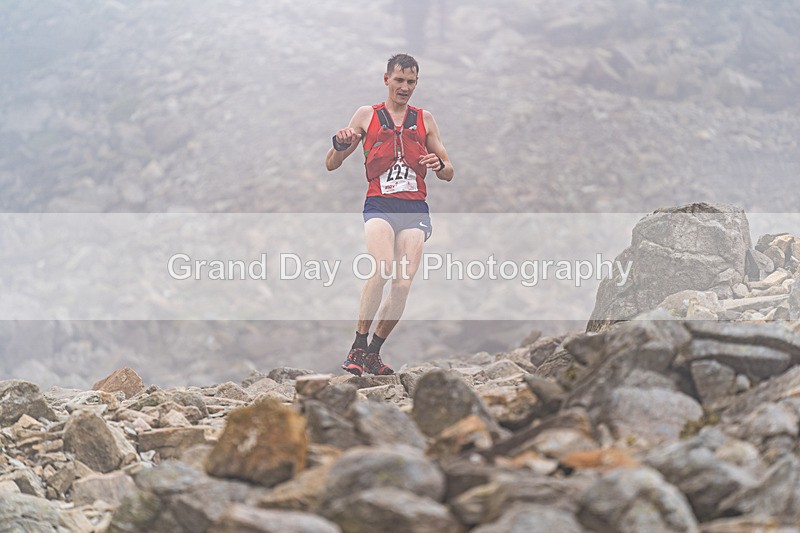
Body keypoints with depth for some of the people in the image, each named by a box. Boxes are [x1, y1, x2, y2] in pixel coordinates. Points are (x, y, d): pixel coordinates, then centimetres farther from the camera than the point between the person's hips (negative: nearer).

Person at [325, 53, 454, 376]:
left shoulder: (424, 120, 16)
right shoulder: (367, 116, 11)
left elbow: (449, 174, 19)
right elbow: (331, 165, 12)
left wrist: (440, 165, -5)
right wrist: (340, 144, -10)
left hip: (415, 209, 2)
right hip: (379, 205, -2)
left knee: (403, 283, -10)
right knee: (382, 269, -28)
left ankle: (373, 353, 6)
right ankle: (357, 347, -21)